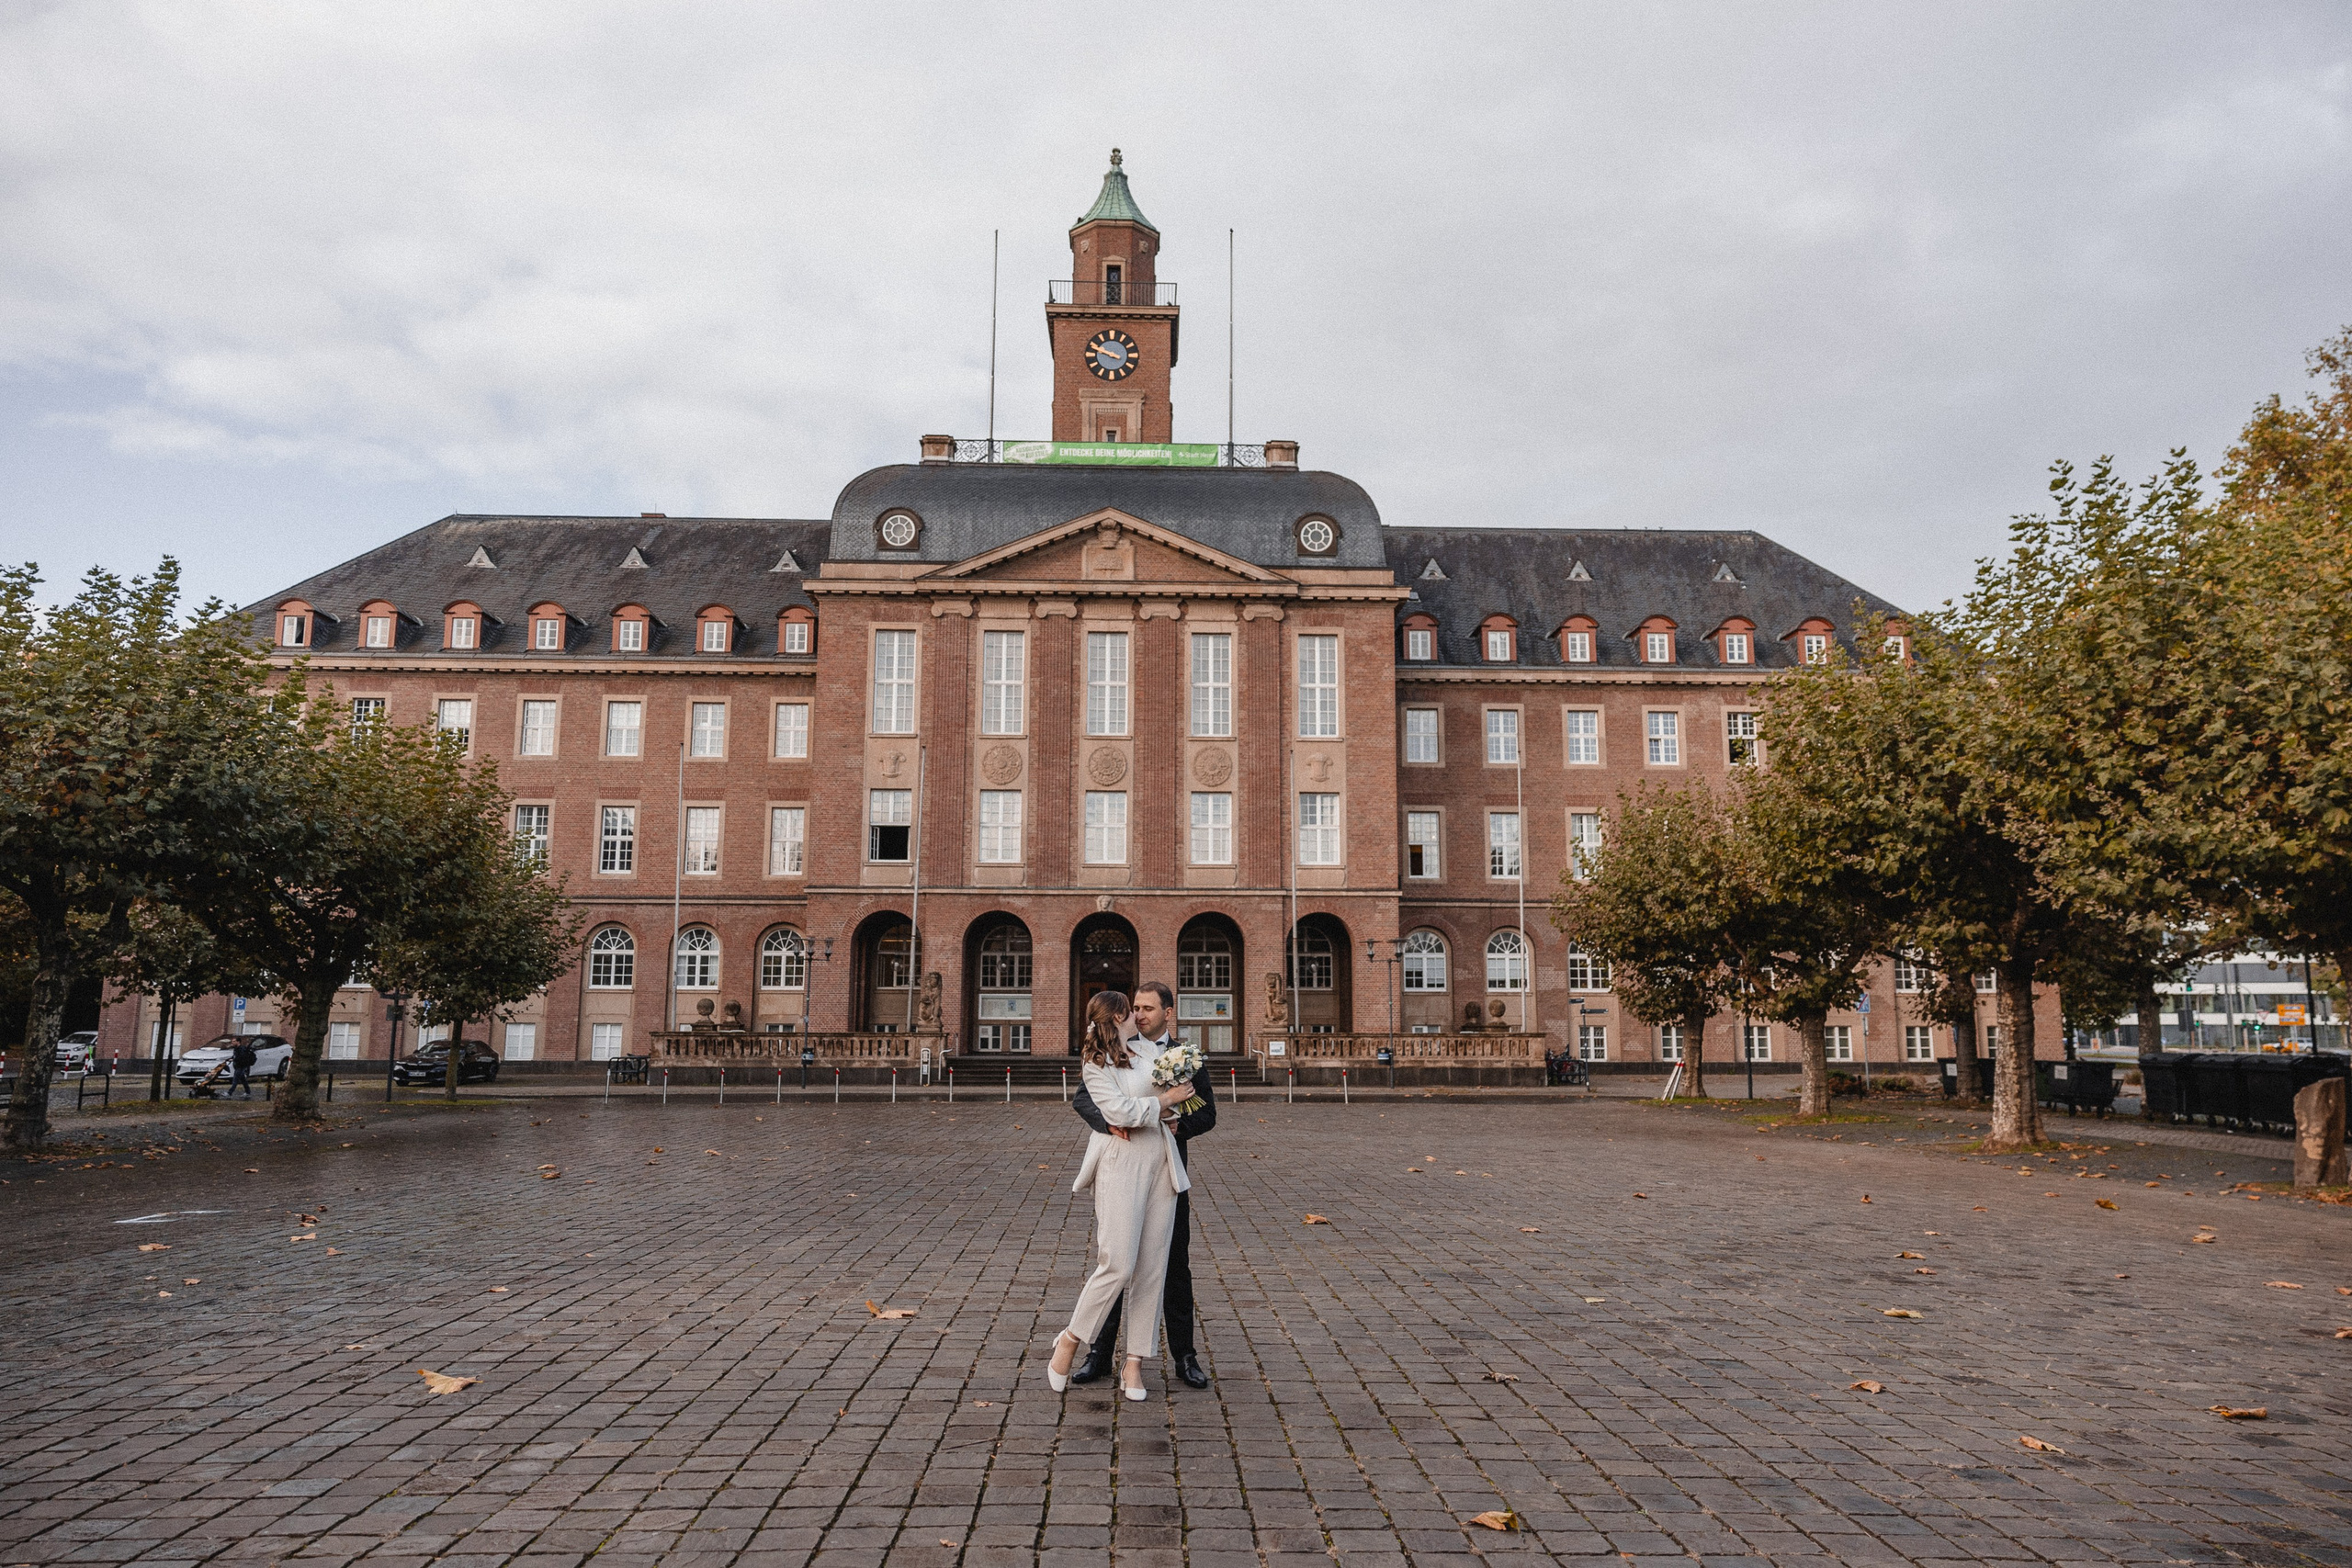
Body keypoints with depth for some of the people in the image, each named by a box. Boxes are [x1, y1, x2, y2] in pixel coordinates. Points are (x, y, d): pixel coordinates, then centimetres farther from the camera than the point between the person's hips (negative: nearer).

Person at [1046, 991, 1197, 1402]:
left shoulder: (1145, 1053, 16)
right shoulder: (1096, 1064, -2)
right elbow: (1119, 1110, -13)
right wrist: (1165, 1099, -5)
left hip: (1161, 1164, 6)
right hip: (1121, 1167, -6)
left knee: (1153, 1268, 4)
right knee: (1118, 1265, -10)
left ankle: (1135, 1363, 10)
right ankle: (1069, 1342, 10)